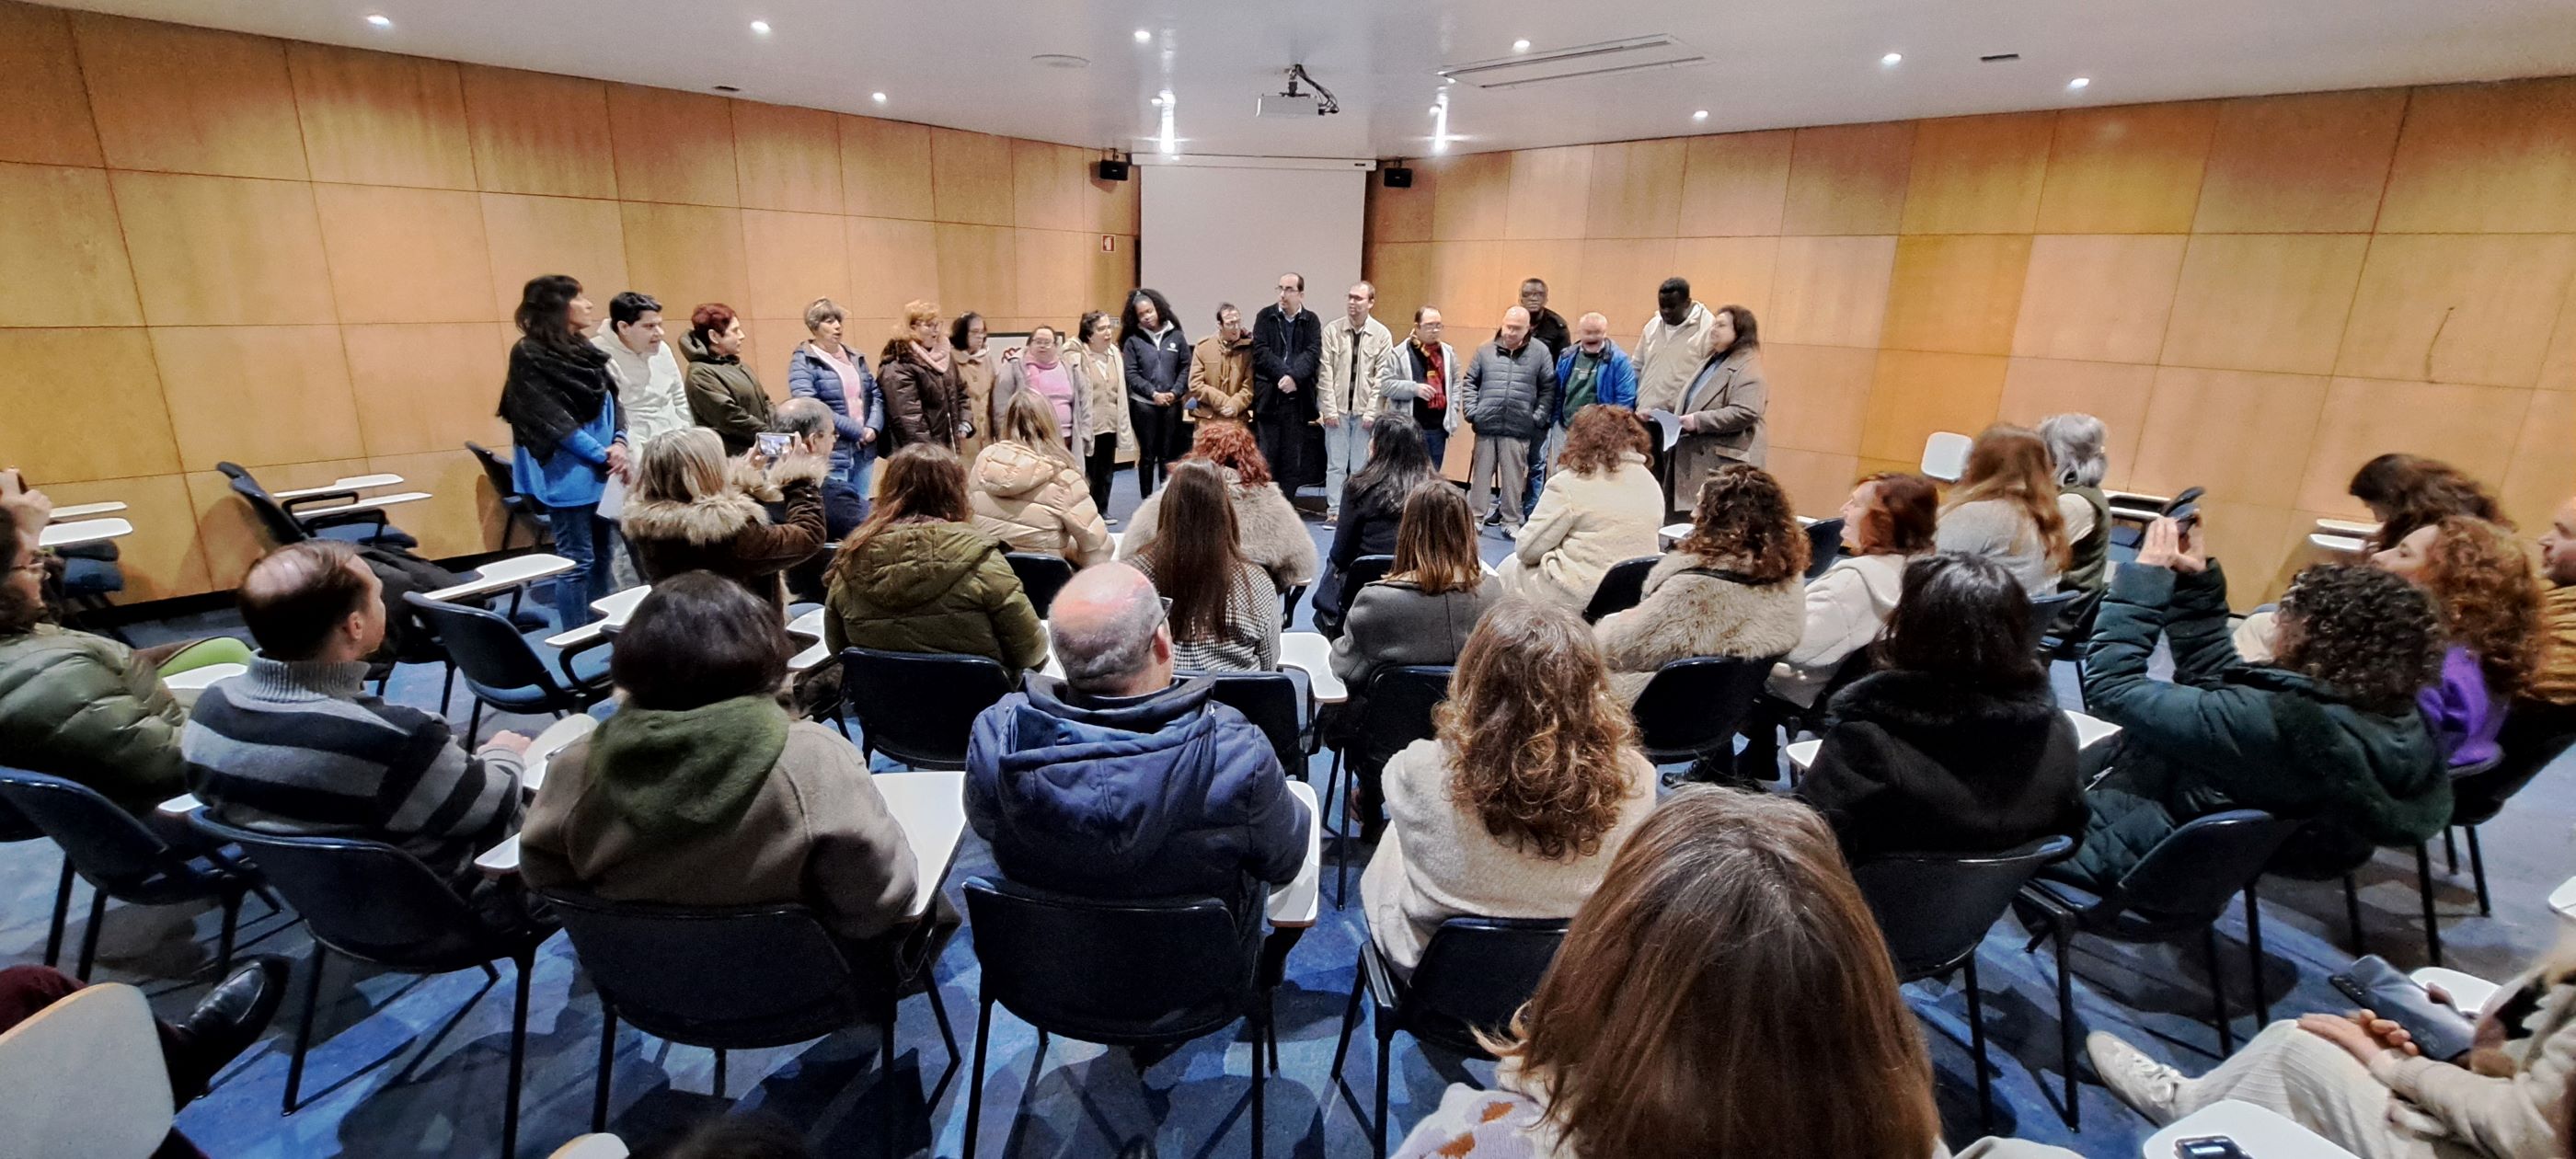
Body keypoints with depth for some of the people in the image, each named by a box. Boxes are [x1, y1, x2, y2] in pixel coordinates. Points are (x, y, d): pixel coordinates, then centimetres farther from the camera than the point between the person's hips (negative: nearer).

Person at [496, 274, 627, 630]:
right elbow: (552, 419, -15)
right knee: (577, 561, -3)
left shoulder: (584, 350, 12)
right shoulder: (528, 355, -9)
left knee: (602, 556, 13)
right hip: (568, 475, -7)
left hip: (602, 472, 7)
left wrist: (620, 443, -11)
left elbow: (613, 399, 7)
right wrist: (603, 454, -17)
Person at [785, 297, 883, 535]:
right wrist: (856, 431, -16)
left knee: (862, 512, 13)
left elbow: (876, 394, 14)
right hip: (831, 455, -6)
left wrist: (873, 428, -6)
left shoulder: (856, 357, 15)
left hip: (864, 451, 6)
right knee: (837, 515, -1)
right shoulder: (803, 362, -5)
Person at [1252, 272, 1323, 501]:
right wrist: (1283, 374, -16)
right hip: (1269, 396, -1)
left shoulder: (1311, 321, 7)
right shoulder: (1265, 316, 6)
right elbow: (1260, 352, -5)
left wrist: (1294, 377, -21)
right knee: (1267, 455, 0)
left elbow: (1313, 354, -5)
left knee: (1293, 459, 4)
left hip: (1297, 397, 1)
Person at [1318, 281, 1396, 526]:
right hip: (1338, 409, 0)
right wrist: (1329, 409, -6)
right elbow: (1325, 372, -1)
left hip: (1365, 411, 0)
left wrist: (1372, 412, -7)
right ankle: (1333, 511, 12)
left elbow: (1382, 377, -1)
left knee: (1361, 466, 5)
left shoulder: (1382, 334, 0)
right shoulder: (1332, 330, 0)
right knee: (1335, 464, 4)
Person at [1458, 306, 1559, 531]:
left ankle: (1511, 520, 16)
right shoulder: (1485, 350, 6)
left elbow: (1549, 388, 4)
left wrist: (1538, 416, -4)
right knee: (1481, 474, 9)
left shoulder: (1540, 353, 2)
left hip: (1519, 429, -1)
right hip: (1486, 426, 1)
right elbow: (1469, 382, 9)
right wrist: (1471, 411, -1)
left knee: (1513, 477, 5)